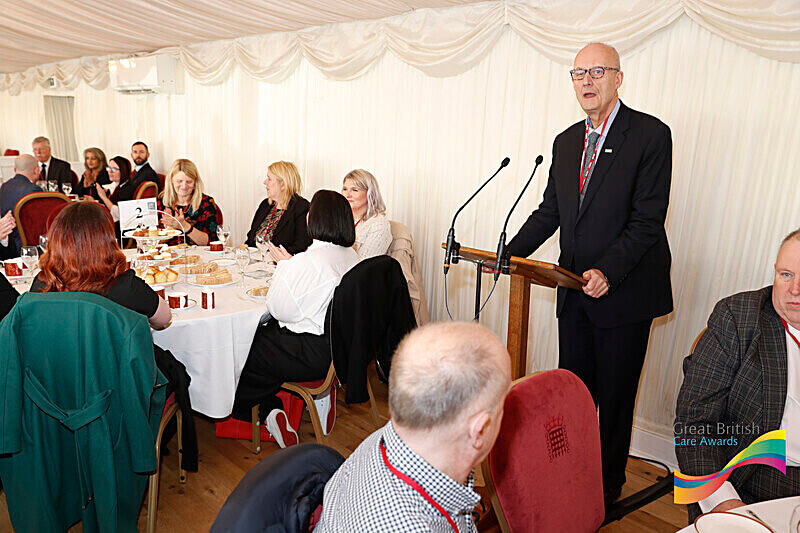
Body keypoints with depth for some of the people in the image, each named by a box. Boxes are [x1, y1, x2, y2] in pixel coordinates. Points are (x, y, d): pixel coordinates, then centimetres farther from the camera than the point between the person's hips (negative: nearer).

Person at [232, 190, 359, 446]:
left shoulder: (304, 262, -24)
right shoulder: (352, 257, 0)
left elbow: (280, 309, -14)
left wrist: (283, 265, -2)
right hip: (342, 348, 8)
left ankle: (269, 411, 14)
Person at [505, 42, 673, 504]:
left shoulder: (651, 135, -10)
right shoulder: (566, 142, 11)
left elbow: (648, 220, -16)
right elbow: (550, 211, 12)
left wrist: (607, 272, -28)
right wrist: (511, 253, 0)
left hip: (624, 290, -6)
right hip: (575, 290, 6)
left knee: (614, 396, 9)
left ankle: (609, 485, 29)